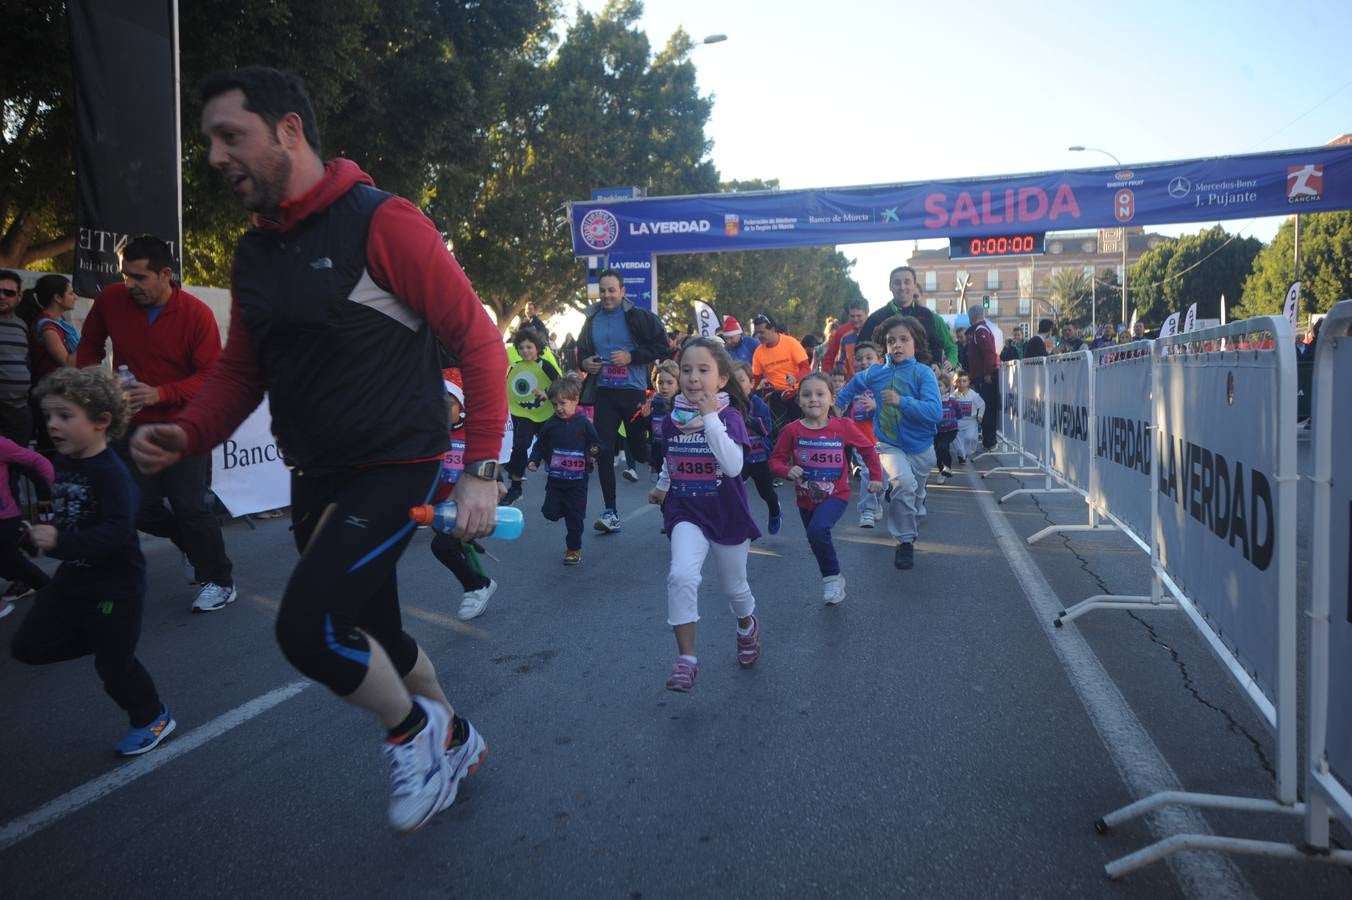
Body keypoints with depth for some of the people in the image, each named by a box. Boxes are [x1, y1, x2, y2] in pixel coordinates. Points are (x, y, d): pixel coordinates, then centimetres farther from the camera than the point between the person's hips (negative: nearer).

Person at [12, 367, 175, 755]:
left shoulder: (111, 472, -24)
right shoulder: (63, 463, 3)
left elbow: (117, 531, -32)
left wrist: (60, 542, -36)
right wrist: (41, 532, 3)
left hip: (116, 585, -8)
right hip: (74, 578, 8)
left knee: (114, 664, 4)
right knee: (29, 646, 9)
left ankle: (153, 718, 26)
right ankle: (100, 638, 28)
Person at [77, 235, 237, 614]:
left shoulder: (197, 313, -16)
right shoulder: (110, 299, -5)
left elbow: (211, 376, -16)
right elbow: (89, 347, 13)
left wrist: (160, 394, -27)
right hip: (132, 426, 4)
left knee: (191, 507, -4)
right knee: (140, 509, 6)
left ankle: (219, 581, 12)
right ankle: (196, 545, 34)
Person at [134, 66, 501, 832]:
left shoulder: (383, 223, -14)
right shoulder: (253, 253, 8)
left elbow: (478, 339, -15)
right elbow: (242, 369, 14)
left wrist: (482, 469, -20)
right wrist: (186, 435, -6)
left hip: (398, 465, -7)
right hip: (317, 477, 8)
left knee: (309, 627, -19)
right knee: (372, 635, 16)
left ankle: (417, 732, 11)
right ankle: (453, 742, 41)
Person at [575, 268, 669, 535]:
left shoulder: (638, 317, -5)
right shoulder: (592, 318, 9)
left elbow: (662, 348, -6)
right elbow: (581, 350, 23)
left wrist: (632, 356, -16)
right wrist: (585, 362, 0)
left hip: (634, 392, -4)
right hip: (604, 392, 4)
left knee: (641, 449, 3)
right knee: (603, 451, -2)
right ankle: (610, 513, 6)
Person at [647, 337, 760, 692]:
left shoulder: (730, 416, -13)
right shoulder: (673, 419, -1)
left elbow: (733, 466, -30)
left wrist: (711, 418, -31)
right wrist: (662, 487, 6)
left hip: (727, 514, -2)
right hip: (686, 512, 2)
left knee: (733, 586, 17)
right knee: (681, 576, -23)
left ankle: (747, 625, 51)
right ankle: (686, 659, -13)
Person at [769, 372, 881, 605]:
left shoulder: (843, 427, -11)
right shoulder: (792, 431, -12)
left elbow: (868, 449, 3)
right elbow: (776, 460, -5)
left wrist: (876, 477, 1)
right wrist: (788, 470, -25)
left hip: (835, 495, -3)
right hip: (806, 498, 3)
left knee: (817, 531, -28)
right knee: (816, 541, 19)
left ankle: (833, 577, -5)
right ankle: (833, 578, 45)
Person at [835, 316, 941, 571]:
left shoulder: (923, 373, -15)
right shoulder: (875, 373, -7)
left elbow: (935, 412, -27)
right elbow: (851, 388, 15)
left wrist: (902, 401, -37)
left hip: (920, 447, 1)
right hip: (889, 445, -1)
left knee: (915, 497, 21)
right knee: (903, 481, -30)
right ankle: (905, 543, -15)